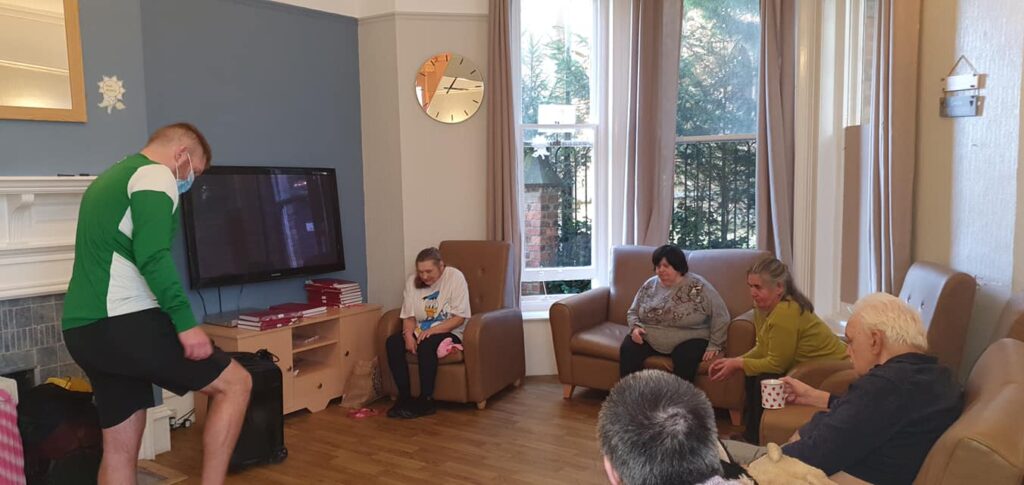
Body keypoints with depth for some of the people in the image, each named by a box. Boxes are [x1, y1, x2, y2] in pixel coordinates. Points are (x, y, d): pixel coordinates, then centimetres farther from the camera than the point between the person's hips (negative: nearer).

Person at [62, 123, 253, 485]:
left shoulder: (106, 180, 26)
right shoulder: (156, 175, -4)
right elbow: (152, 255, -20)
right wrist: (185, 322, -20)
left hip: (83, 329, 10)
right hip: (125, 322, -10)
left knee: (119, 448, 14)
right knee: (235, 383, 1)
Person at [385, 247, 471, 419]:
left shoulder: (455, 277, -12)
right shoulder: (412, 281, 2)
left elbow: (459, 318, -15)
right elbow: (409, 316, 3)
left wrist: (432, 330, -25)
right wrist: (409, 335, -19)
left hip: (449, 332, -5)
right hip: (421, 332, 5)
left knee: (427, 344, -36)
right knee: (392, 342, -22)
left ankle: (426, 401, -24)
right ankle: (405, 397, -16)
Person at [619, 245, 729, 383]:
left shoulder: (698, 286, -10)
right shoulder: (649, 285, 5)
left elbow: (721, 316, -8)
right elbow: (633, 312, 14)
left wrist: (714, 345, -11)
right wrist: (635, 327, -7)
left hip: (688, 341, -3)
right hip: (649, 339, 4)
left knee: (685, 358, -35)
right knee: (627, 349, -23)